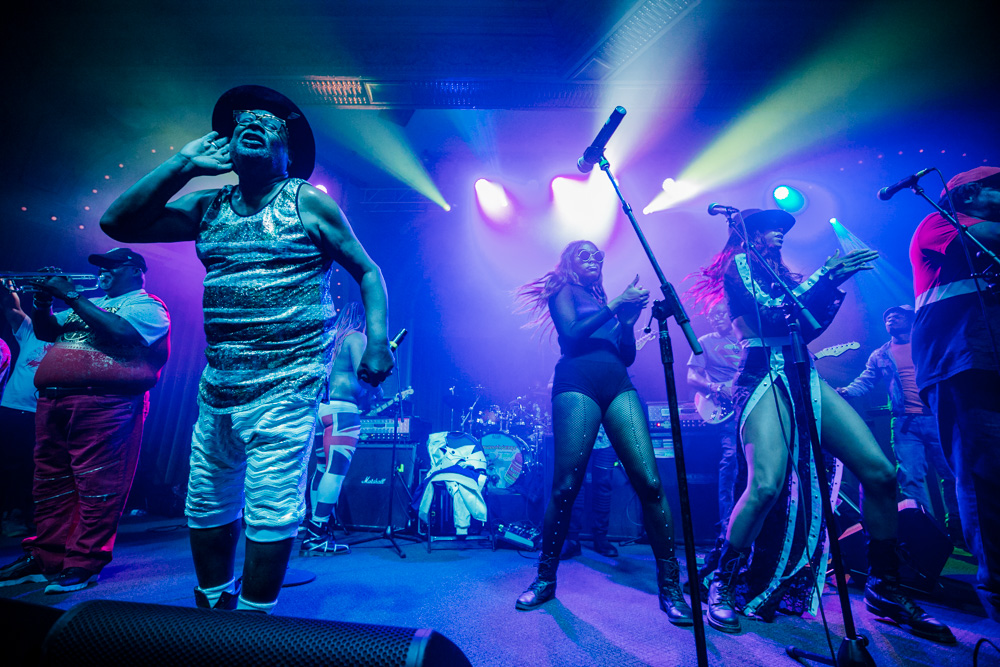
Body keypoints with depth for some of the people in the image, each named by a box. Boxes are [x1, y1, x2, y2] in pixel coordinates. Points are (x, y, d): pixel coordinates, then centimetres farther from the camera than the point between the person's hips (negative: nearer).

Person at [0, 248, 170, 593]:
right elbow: (46, 332, 24)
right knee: (51, 484, 13)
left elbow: (120, 332, -18)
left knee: (97, 486, -6)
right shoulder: (92, 303, 28)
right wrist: (43, 299, 6)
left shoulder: (148, 305, 1)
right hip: (52, 402, 9)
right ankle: (45, 557, 24)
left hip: (103, 406, -8)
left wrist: (71, 296, -12)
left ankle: (83, 564, 1)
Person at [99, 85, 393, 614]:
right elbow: (117, 223, 9)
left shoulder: (308, 203, -1)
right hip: (216, 386, 6)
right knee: (206, 507, 17)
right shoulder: (206, 208, 13)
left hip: (285, 388, -6)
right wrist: (184, 163, 5)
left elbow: (367, 272, 0)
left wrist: (377, 343, -14)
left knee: (270, 512, -3)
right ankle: (212, 607, 39)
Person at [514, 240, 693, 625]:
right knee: (565, 487, -7)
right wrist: (614, 306, -3)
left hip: (618, 386, 5)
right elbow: (571, 333, -4)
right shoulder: (562, 290, 16)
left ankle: (670, 585, 4)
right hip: (578, 384, -5)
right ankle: (545, 579, 12)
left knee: (649, 482, -8)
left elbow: (627, 356, 23)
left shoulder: (603, 299, 29)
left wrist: (628, 319, 8)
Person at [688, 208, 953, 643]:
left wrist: (834, 282, 13)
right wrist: (826, 272, -5)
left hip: (802, 376, 8)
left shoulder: (781, 274, 26)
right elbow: (770, 311, -10)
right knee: (767, 485, -24)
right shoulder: (739, 263, 5)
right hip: (764, 376, -8)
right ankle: (722, 587, -5)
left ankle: (884, 589, 15)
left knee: (880, 471, -3)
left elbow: (808, 328, 21)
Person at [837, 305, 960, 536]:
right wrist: (843, 391, -9)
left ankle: (956, 527, 21)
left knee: (951, 474, 4)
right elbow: (863, 382, 11)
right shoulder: (879, 356, 13)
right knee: (910, 478, -6)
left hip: (938, 417, 0)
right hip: (905, 423, 0)